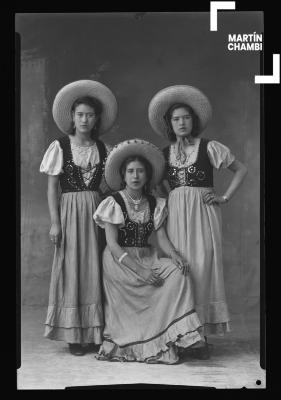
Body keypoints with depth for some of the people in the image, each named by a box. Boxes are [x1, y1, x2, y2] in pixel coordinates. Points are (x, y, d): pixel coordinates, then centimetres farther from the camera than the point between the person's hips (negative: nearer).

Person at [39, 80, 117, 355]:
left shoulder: (103, 150, 8)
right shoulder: (60, 147, 0)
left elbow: (104, 185, 8)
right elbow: (52, 187, -3)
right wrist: (55, 222, -9)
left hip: (96, 212, 3)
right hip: (70, 211, -3)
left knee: (95, 270, 4)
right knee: (71, 269, 0)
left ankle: (93, 333, 12)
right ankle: (73, 335, 6)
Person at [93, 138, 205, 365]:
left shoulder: (155, 205, 11)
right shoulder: (114, 203, -3)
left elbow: (162, 238, 3)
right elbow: (113, 245, -11)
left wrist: (176, 256, -20)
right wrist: (140, 270, -22)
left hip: (147, 259, 5)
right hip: (120, 261, -4)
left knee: (177, 273, -23)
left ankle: (170, 340, -24)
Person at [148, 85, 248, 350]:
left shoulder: (209, 147, 3)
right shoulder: (164, 154, 13)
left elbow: (241, 170, 7)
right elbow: (161, 186, 24)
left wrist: (225, 197, 0)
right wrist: (169, 197, 5)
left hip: (203, 212, -3)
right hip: (175, 214, 3)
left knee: (202, 265, -8)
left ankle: (201, 331, -3)